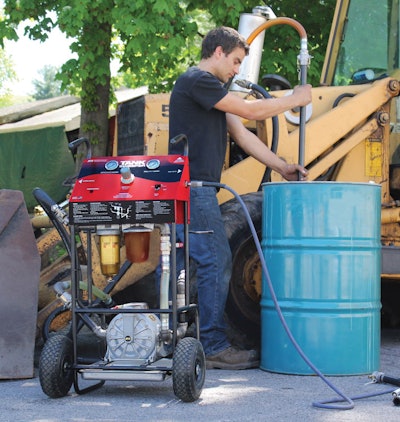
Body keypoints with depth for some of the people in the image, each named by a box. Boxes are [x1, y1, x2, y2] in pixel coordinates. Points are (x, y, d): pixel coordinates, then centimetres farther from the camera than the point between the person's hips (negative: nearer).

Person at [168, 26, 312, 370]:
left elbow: (242, 135, 20)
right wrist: (296, 99, 1)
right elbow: (252, 110, -12)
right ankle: (214, 348, -4)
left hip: (196, 190, 10)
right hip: (192, 188, -10)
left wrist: (281, 167, 15)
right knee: (216, 264, -9)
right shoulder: (196, 81, -10)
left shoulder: (212, 89, 23)